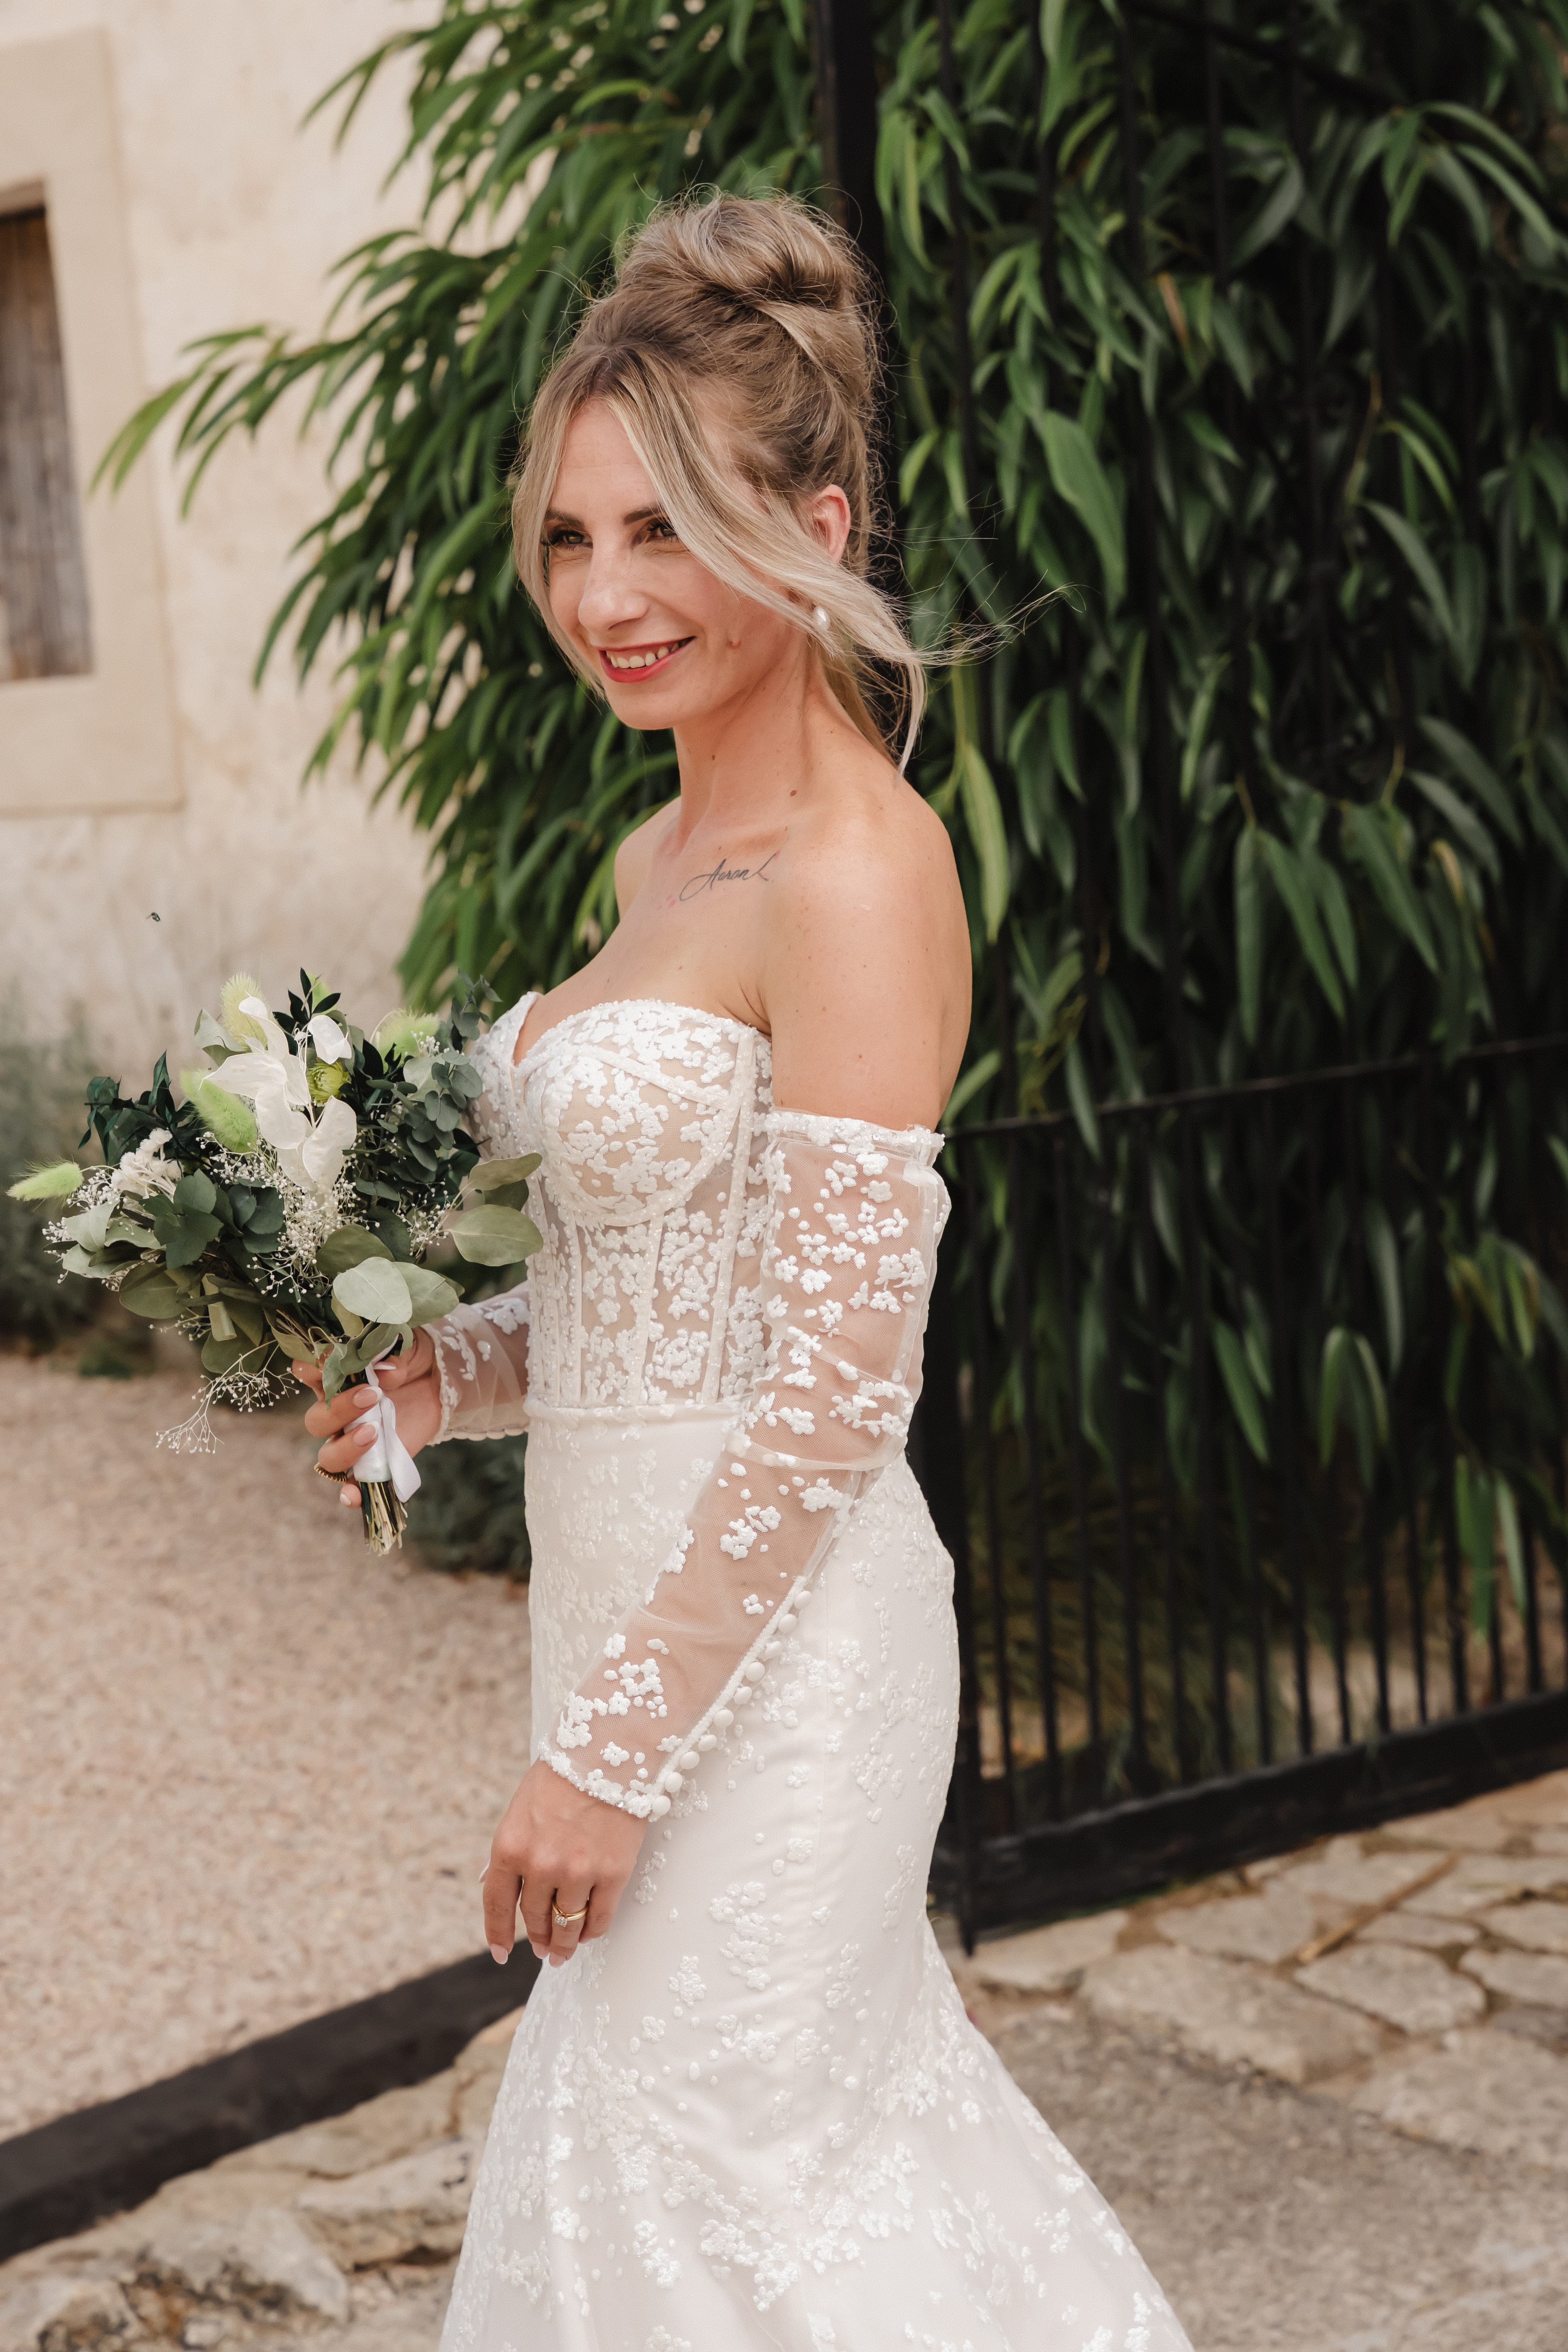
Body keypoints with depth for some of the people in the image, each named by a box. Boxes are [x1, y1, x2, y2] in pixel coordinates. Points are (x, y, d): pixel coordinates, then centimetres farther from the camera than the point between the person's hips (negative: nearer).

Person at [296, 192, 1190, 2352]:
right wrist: (439, 1375, 2)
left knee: (694, 2176, 5)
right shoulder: (663, 855, 9)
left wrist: (611, 1751, -18)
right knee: (837, 2111, 20)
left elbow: (839, 1385, -22)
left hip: (770, 1639, -9)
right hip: (648, 1589, 9)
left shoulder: (854, 871, -19)